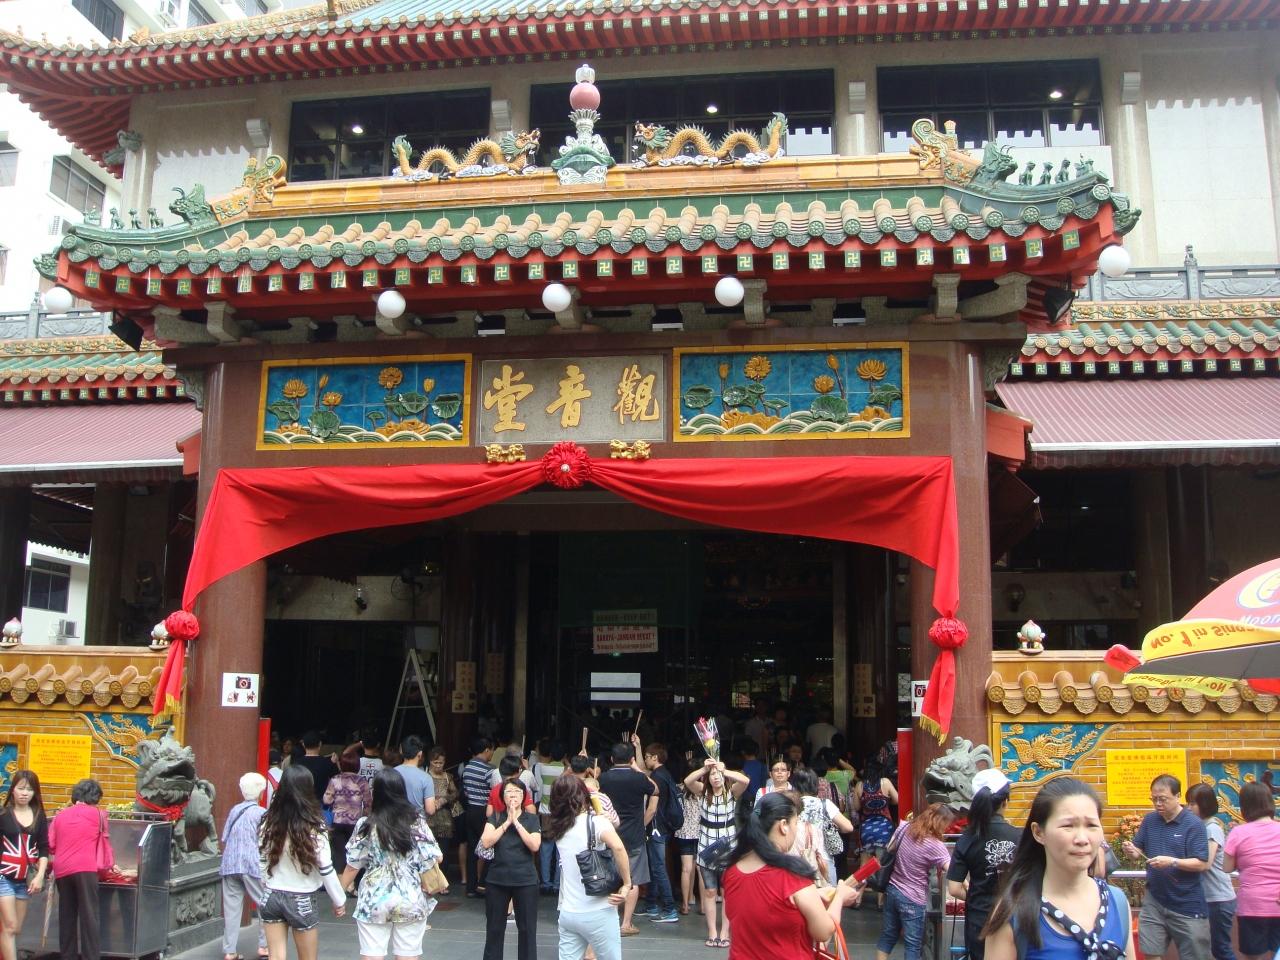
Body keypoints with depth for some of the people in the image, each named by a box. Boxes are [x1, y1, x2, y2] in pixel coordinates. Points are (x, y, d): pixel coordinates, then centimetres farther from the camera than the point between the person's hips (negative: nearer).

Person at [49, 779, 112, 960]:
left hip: (61, 870, 4)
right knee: (89, 916, -4)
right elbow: (105, 839, 17)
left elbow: (50, 845, 12)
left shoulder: (60, 815, 15)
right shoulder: (97, 814, 7)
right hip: (85, 869, -4)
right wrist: (109, 864, 32)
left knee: (66, 917, 11)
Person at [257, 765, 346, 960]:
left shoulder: (269, 823, -5)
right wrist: (340, 900, 2)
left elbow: (262, 864, 4)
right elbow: (326, 870, -11)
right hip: (301, 900, -3)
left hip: (271, 898, 3)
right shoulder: (313, 827, -16)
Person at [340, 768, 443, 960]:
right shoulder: (417, 822, -4)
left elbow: (353, 866, -3)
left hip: (374, 901, -1)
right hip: (410, 901, 1)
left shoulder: (366, 826, -7)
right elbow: (435, 858, -4)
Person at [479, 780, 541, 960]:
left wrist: (516, 822, -15)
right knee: (494, 929, 10)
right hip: (496, 880, 1)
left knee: (527, 929, 3)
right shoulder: (496, 817, 3)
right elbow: (486, 842, -11)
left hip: (525, 881, -1)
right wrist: (507, 822, -14)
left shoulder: (532, 819, 0)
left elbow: (535, 845, -14)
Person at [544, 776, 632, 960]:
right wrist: (626, 884, -21)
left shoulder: (559, 828, 6)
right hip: (598, 914, -5)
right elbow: (618, 847, -31)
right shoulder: (596, 822, -12)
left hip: (568, 914, 5)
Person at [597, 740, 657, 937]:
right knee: (633, 881, 4)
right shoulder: (637, 778, -13)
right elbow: (655, 790, 7)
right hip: (634, 837, -3)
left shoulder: (603, 778, -5)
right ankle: (626, 924, 3)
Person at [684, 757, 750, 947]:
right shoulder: (703, 792, 1)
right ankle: (712, 932, 13)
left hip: (728, 849, -1)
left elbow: (745, 780, -23)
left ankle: (724, 933, 12)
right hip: (706, 849, 1)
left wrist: (724, 770, -30)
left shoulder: (732, 792, -3)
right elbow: (687, 781, -18)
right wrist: (704, 768, -30)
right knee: (709, 891, 6)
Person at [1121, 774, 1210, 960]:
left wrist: (1172, 862, -29)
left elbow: (1202, 864, -15)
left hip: (1187, 905, -4)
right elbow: (1140, 850, 11)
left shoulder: (1193, 824, -12)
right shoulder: (1149, 820, 4)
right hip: (1154, 901, 4)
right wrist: (1132, 850, -12)